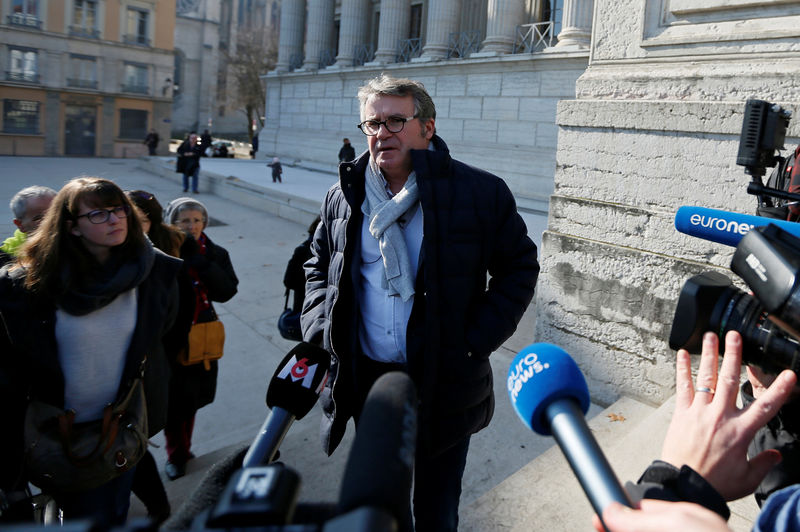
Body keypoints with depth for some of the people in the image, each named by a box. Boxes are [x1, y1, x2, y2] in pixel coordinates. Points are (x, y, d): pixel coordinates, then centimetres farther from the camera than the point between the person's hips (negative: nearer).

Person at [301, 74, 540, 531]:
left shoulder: (482, 193, -9)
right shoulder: (345, 197, 3)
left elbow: (520, 267, -2)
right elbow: (318, 264, 17)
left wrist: (477, 338, -11)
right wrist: (321, 325, 2)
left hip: (445, 386, -3)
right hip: (367, 381, 4)